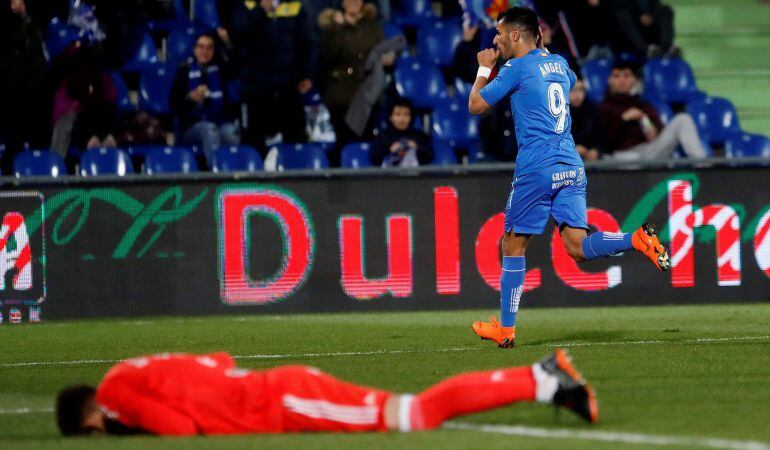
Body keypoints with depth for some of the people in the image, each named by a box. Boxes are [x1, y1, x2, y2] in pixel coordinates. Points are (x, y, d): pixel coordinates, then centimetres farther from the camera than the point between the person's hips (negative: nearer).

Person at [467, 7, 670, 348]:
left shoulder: (517, 68, -6)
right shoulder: (558, 63, 15)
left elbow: (475, 105, 0)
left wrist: (485, 69, 15)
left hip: (536, 167, -6)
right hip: (571, 165, 6)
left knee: (513, 246, 5)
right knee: (578, 247, 0)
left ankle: (505, 329, 8)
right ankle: (638, 240, -25)